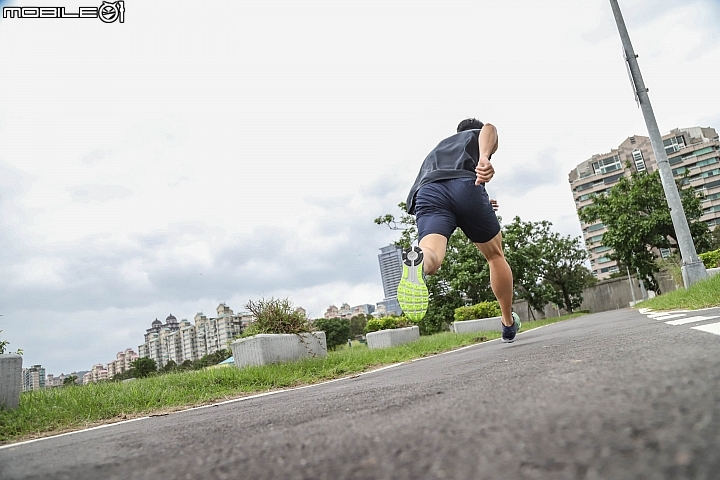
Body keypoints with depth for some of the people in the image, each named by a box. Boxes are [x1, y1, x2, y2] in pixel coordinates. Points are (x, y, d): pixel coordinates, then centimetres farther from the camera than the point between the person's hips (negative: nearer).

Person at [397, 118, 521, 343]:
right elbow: (489, 128, 6)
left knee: (431, 256, -23)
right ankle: (509, 324, 29)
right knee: (495, 255, 18)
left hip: (427, 192, 3)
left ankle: (417, 260, -60)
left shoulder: (436, 150, 47)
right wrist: (484, 157, -16)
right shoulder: (480, 136, 33)